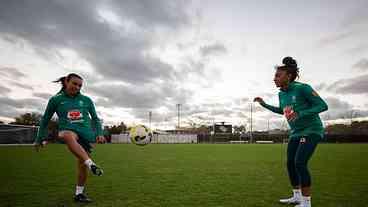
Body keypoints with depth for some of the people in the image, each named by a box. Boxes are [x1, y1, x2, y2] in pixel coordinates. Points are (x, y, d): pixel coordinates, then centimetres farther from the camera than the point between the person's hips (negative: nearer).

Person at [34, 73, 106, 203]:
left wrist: (99, 134, 4)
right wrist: (39, 139, 17)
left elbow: (95, 119, 16)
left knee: (82, 164, 3)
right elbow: (45, 119, 15)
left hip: (86, 133, 3)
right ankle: (91, 164, -46)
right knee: (68, 136, -40)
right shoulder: (56, 99, 6)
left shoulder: (86, 100, 10)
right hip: (68, 131, -2)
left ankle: (79, 193, 24)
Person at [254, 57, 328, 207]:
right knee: (290, 164, 7)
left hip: (312, 130, -8)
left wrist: (300, 113, -34)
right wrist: (264, 104, 11)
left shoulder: (302, 88, -20)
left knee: (300, 163, -18)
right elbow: (281, 110, 20)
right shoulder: (281, 94, 2)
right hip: (296, 132, 8)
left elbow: (323, 105, -20)